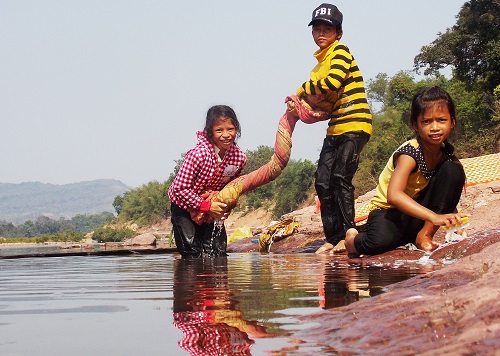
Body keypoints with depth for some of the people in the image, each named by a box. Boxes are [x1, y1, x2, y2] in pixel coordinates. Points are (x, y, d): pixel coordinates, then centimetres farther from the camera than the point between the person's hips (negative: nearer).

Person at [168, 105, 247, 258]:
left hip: (212, 207, 5)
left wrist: (226, 206, -12)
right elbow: (180, 188, -26)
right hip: (184, 206, -4)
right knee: (193, 255, -8)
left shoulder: (240, 157, -14)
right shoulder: (199, 154, -30)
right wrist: (207, 206, -28)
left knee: (218, 254, 0)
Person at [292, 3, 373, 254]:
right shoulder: (320, 64, 20)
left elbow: (332, 83, -21)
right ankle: (332, 238, 4)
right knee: (322, 182, 1)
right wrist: (300, 104, -5)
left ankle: (348, 234, -10)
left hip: (354, 125, -9)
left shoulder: (341, 52, -4)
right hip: (335, 129, 9)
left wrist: (302, 92, -6)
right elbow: (323, 103, 15)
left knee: (340, 177, -16)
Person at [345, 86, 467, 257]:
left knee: (453, 170, -15)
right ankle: (354, 239, -1)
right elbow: (393, 195, -40)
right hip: (388, 211, -5)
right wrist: (434, 217, -51)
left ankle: (424, 234, -12)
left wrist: (452, 220, -16)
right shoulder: (410, 153, -24)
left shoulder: (446, 153, -3)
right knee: (381, 241, -40)